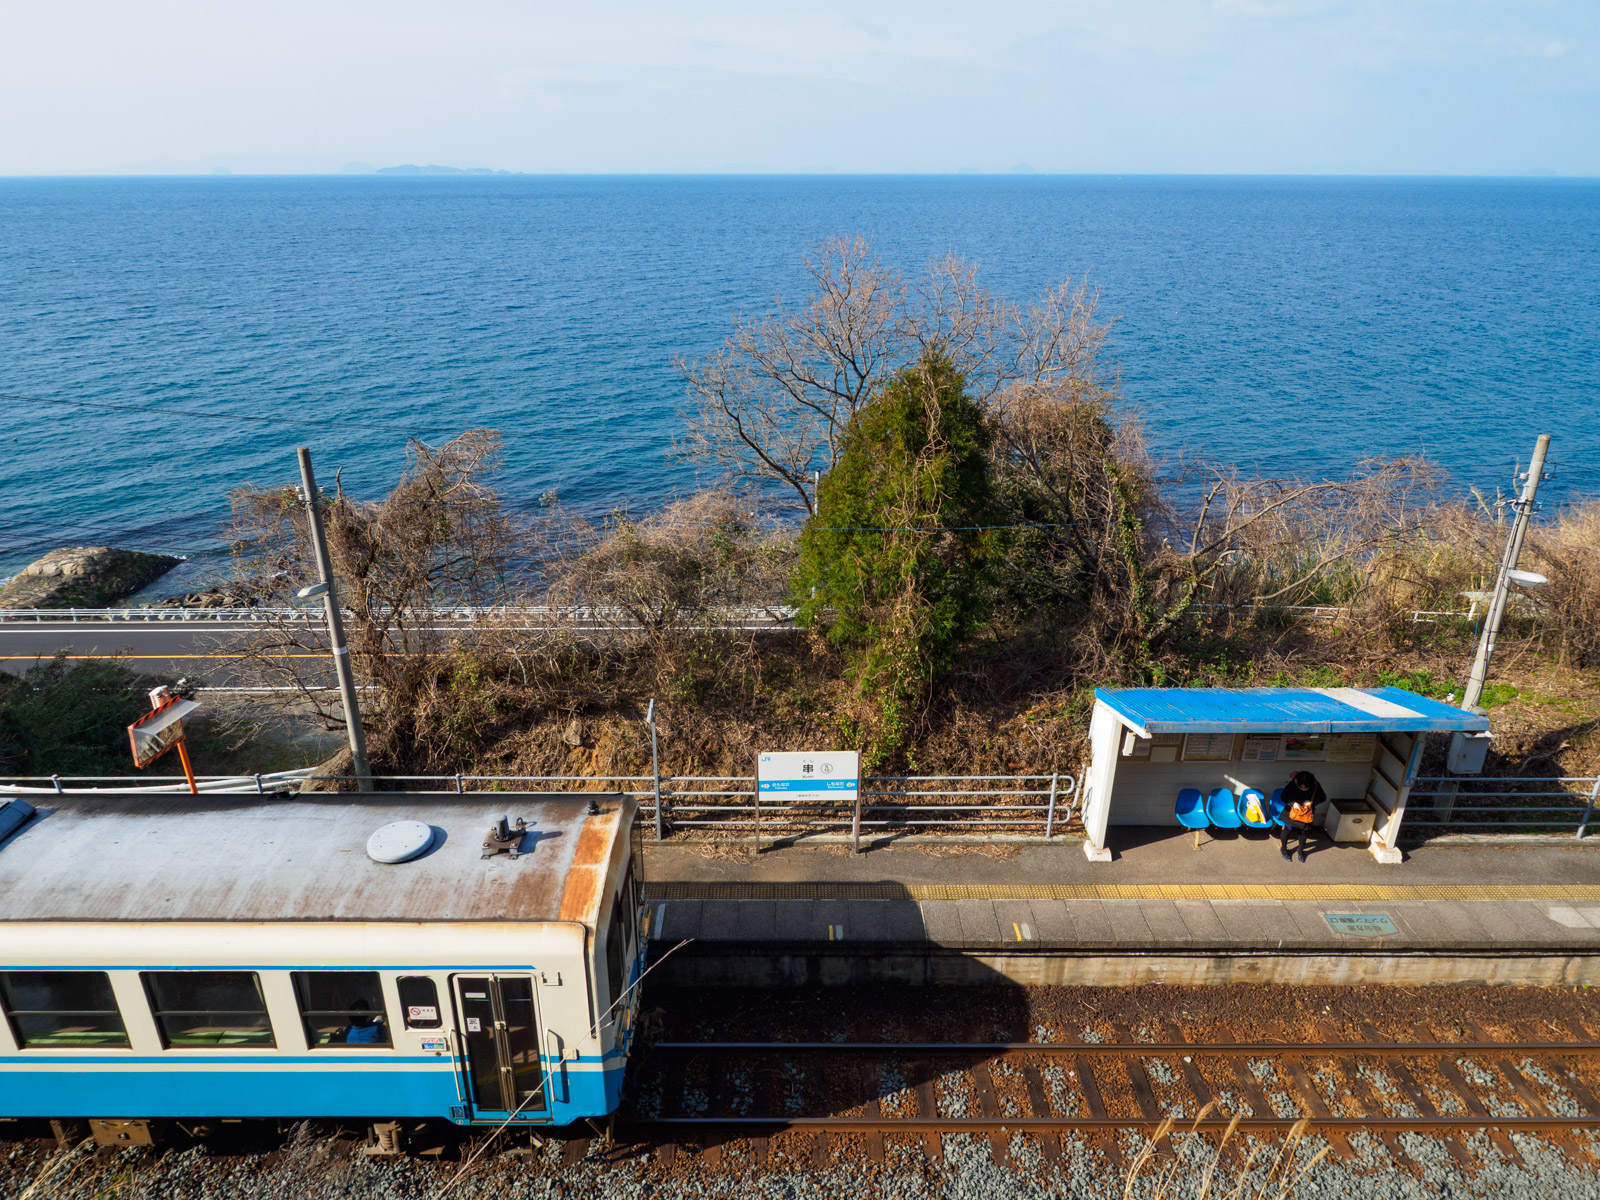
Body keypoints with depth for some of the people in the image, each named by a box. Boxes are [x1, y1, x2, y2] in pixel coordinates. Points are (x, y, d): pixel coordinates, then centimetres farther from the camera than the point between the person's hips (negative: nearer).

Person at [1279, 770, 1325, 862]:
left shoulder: (1316, 786, -21)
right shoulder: (1292, 785, -26)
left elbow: (1323, 797, -7)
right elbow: (1284, 797, -15)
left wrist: (1311, 802, -23)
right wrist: (1293, 803, -33)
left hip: (1307, 815, 2)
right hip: (1292, 812, -2)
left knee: (1303, 832, 15)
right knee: (1287, 830, 9)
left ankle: (1301, 851, 38)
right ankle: (1283, 849, 33)